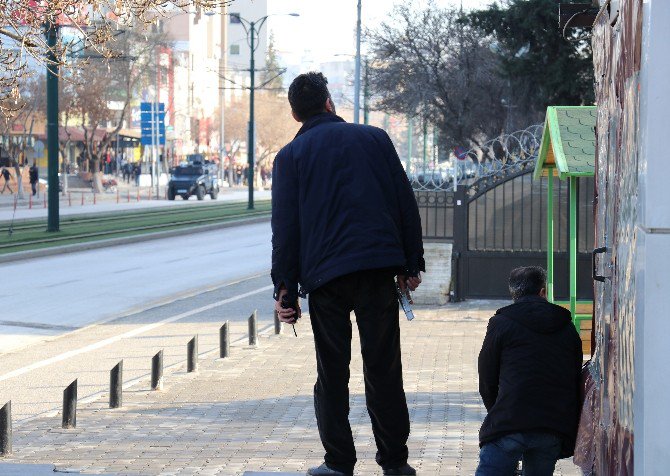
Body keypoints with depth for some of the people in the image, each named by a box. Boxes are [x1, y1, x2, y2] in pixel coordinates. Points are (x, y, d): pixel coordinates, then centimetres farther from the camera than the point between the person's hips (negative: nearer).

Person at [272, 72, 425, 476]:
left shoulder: (290, 156, 8)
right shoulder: (374, 139, 11)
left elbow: (285, 227, 2)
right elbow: (406, 204, 9)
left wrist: (286, 290, 3)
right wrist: (412, 264, 13)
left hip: (324, 275, -1)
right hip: (379, 269, 1)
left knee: (332, 374, 6)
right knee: (384, 369, 5)